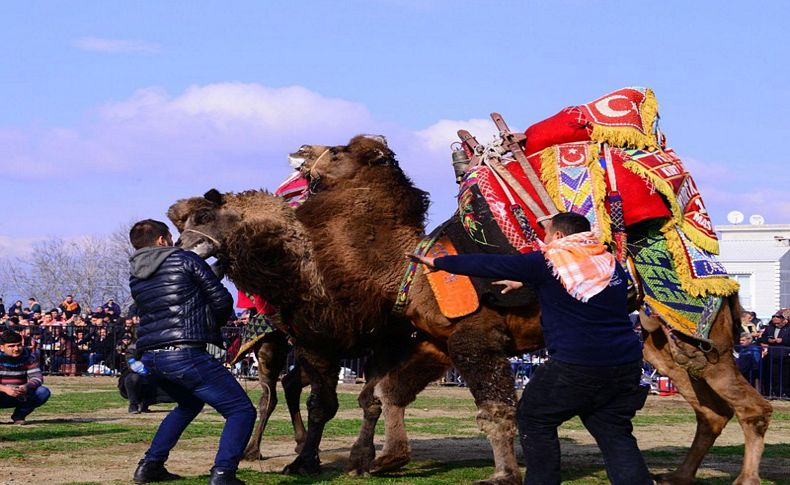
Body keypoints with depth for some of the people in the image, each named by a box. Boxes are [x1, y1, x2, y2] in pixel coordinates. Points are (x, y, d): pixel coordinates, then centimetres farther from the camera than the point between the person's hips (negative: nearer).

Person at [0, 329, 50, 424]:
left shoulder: (27, 356, -3)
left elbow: (37, 377, -10)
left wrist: (26, 387, -34)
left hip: (21, 397, 4)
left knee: (44, 392, -21)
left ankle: (19, 415, 0)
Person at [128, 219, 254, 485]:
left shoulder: (135, 278, 18)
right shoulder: (185, 259, 2)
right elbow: (223, 301, 2)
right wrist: (213, 323, 22)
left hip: (150, 357, 7)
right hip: (184, 353, -7)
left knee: (189, 403, 34)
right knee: (241, 411, -3)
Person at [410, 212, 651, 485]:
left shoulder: (550, 261, -2)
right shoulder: (608, 262, 15)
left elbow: (489, 265, 5)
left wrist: (439, 263, 17)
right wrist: (523, 282, 47)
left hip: (577, 365, -6)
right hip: (626, 366, 6)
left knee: (535, 419, 12)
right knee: (616, 434, 9)